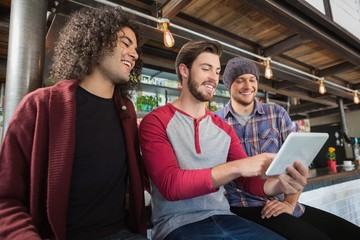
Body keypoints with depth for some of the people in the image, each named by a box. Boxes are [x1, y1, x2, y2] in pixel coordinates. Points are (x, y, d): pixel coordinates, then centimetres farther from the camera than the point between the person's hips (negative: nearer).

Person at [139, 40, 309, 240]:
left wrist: (279, 184, -17)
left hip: (223, 218, 5)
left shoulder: (224, 129, 7)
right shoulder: (155, 122, -8)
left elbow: (250, 180, 5)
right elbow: (170, 184, -19)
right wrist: (236, 167, -27)